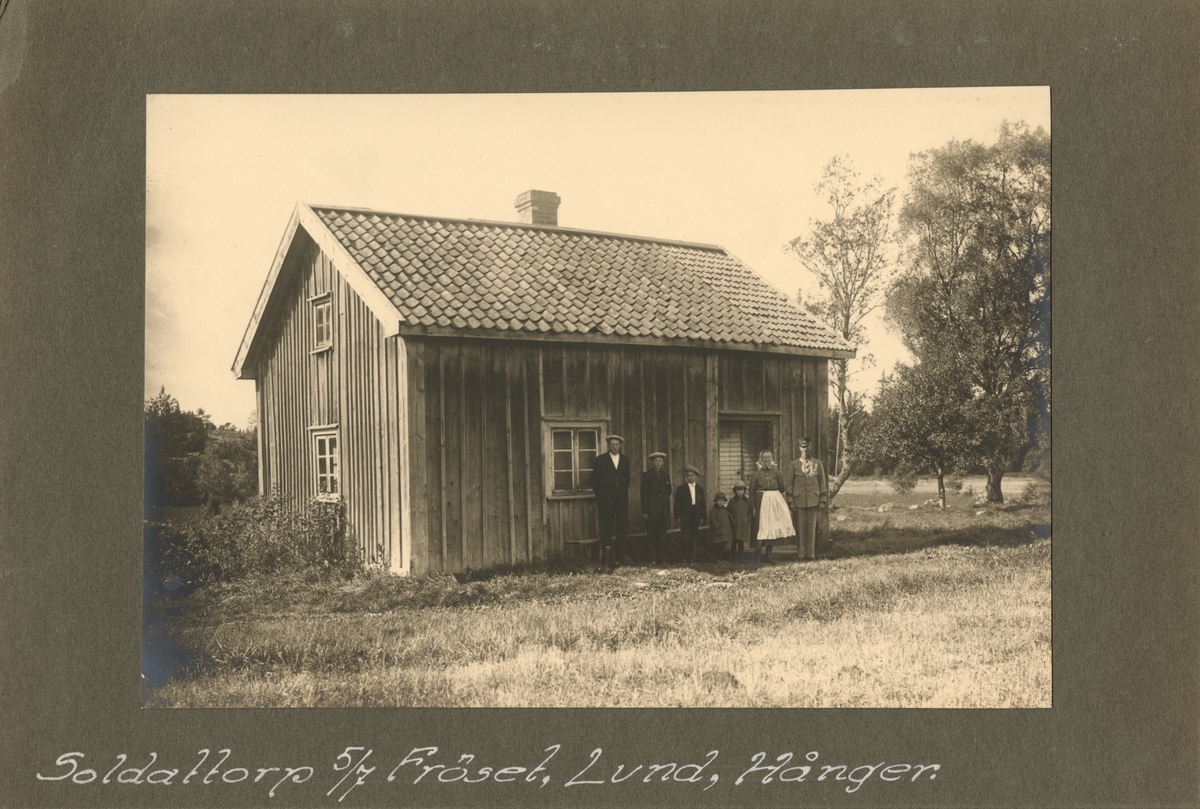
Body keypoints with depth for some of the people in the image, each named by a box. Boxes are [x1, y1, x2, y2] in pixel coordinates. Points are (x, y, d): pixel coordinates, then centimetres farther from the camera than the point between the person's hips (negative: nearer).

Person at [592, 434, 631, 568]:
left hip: (621, 500, 3)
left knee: (622, 528, 3)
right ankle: (607, 557, -2)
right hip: (606, 500, -3)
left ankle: (620, 554, 10)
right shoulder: (601, 460, 2)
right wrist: (599, 495, 2)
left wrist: (624, 491, 11)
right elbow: (595, 480, 4)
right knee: (606, 529, -4)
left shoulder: (625, 460, 12)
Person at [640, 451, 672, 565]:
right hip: (652, 509, -4)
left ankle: (660, 559, 9)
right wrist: (644, 511, -9)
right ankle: (652, 558, 1)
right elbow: (644, 494, -3)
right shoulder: (647, 475, 0)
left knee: (662, 534, 4)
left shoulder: (666, 474, 12)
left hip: (664, 509, 4)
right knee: (652, 535, -2)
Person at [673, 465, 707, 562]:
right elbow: (677, 503, 0)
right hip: (685, 516, -3)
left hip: (696, 516, 3)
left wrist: (702, 517, 5)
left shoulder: (700, 488, 12)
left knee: (693, 538, 5)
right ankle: (685, 557, -1)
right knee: (685, 538, -7)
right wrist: (678, 516, -7)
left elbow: (702, 503, 12)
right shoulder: (681, 488, 2)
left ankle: (692, 557, 11)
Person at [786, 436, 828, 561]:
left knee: (812, 528, 1)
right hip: (799, 501, 0)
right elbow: (789, 484, 5)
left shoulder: (817, 463, 7)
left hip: (813, 500, 0)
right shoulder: (794, 464, 5)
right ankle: (802, 555, 6)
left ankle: (811, 555, 7)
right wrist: (790, 501, -2)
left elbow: (822, 483, 8)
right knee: (800, 529, 0)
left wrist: (822, 501, 3)